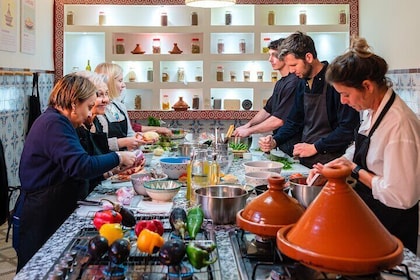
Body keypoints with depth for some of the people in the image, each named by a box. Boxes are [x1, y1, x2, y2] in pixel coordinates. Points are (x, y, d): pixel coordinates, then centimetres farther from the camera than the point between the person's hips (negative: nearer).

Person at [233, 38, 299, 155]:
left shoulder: (293, 83, -19)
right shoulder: (280, 83, 13)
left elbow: (279, 121, -23)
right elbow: (267, 110, 22)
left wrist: (249, 131, -14)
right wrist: (248, 124, 8)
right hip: (281, 145, 9)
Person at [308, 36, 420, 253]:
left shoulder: (399, 124, -28)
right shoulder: (372, 112, 1)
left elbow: (401, 197, -28)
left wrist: (355, 169, -19)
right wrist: (329, 167, 2)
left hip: (390, 227, -8)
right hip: (368, 215, 8)